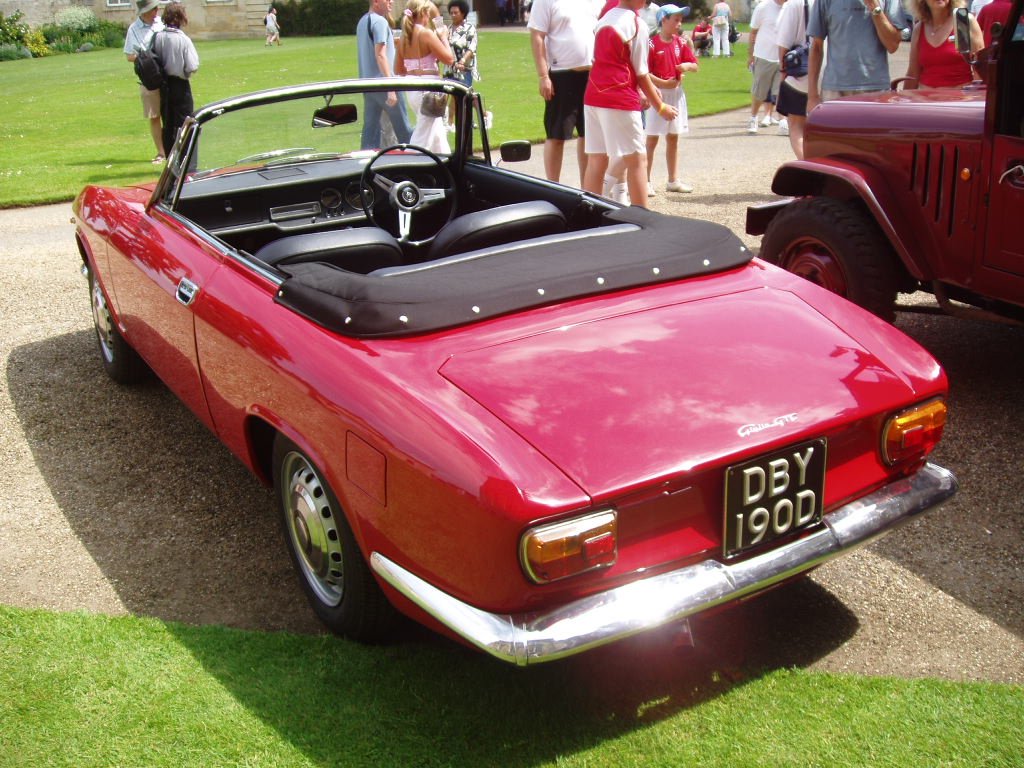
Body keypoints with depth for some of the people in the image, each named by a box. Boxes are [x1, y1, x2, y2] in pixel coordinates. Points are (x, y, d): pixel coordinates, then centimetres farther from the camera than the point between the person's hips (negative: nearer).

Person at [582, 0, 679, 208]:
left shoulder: (604, 19, 15)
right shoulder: (637, 25, -5)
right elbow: (641, 74, -2)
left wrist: (640, 93, 21)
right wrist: (661, 107, 7)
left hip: (592, 97, 7)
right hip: (620, 100, -7)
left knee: (596, 160, 8)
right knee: (637, 159, 0)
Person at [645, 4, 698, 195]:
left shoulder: (681, 43, 8)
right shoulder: (652, 43, -10)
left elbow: (695, 66, 9)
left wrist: (687, 66, -13)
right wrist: (663, 83, -22)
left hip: (676, 93, 6)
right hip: (658, 93, -6)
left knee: (673, 138, 11)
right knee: (652, 139, -3)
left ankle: (673, 181, 19)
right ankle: (646, 182, 3)